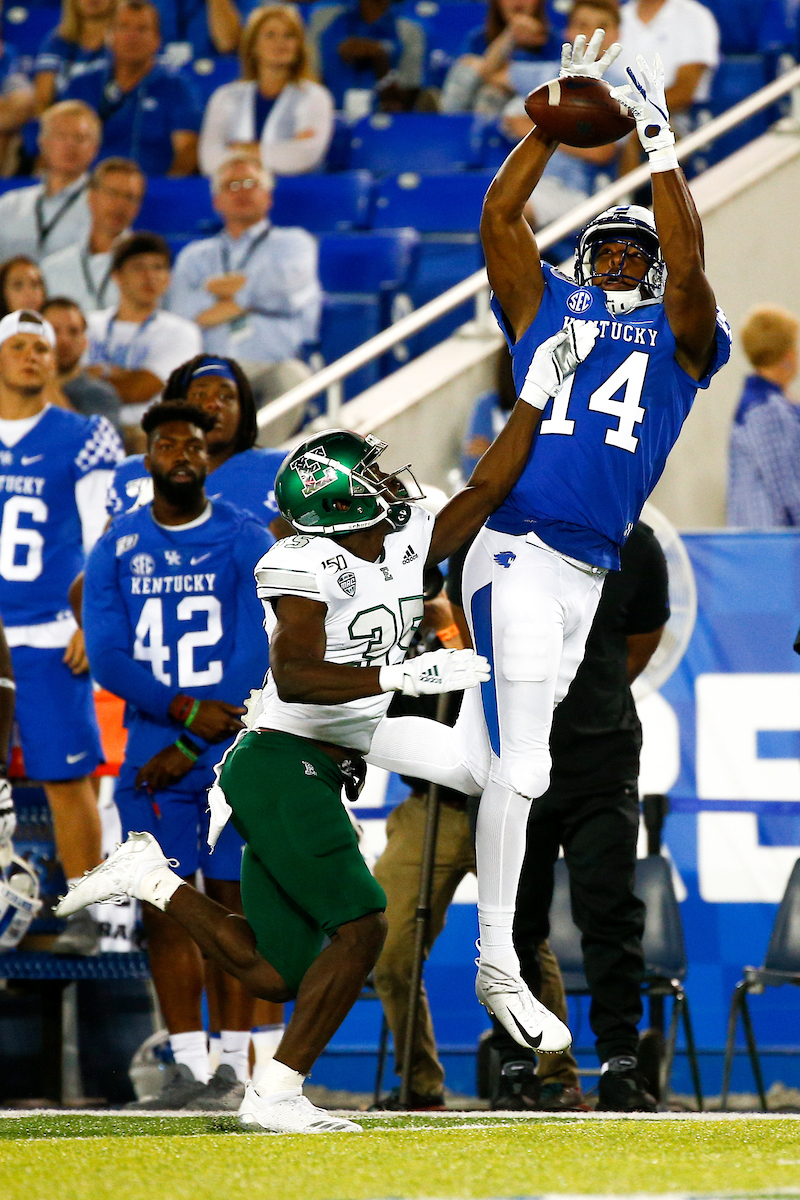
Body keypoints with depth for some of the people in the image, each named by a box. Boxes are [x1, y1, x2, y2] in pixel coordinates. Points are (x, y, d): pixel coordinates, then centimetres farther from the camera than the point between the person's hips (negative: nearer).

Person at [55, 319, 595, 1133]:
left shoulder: (406, 555, 11)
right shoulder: (308, 571, -13)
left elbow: (487, 487, 14)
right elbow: (295, 675, -25)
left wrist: (539, 389, 13)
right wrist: (402, 676, -32)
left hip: (309, 780, 9)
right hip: (282, 766, -9)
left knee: (276, 972, 6)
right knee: (360, 925, -13)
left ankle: (152, 880, 16)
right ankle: (276, 1094, -9)